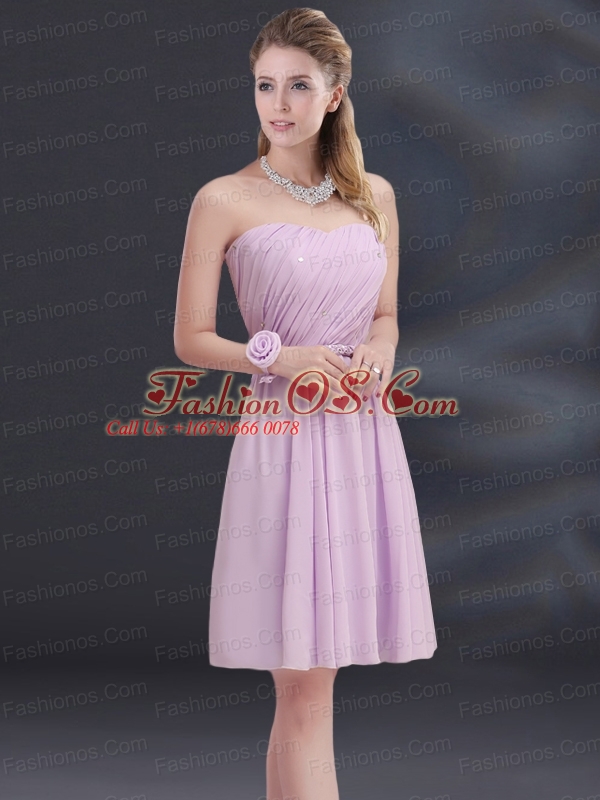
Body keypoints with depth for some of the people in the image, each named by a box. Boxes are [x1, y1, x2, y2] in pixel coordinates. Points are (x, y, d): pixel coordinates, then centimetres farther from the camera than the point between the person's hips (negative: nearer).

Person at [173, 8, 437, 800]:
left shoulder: (374, 195, 11)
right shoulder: (224, 201, -3)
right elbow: (191, 340, -1)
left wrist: (379, 356, -3)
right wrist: (277, 358, -16)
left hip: (366, 439, 5)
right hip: (284, 443, -4)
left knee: (306, 677, 11)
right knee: (303, 683, -4)